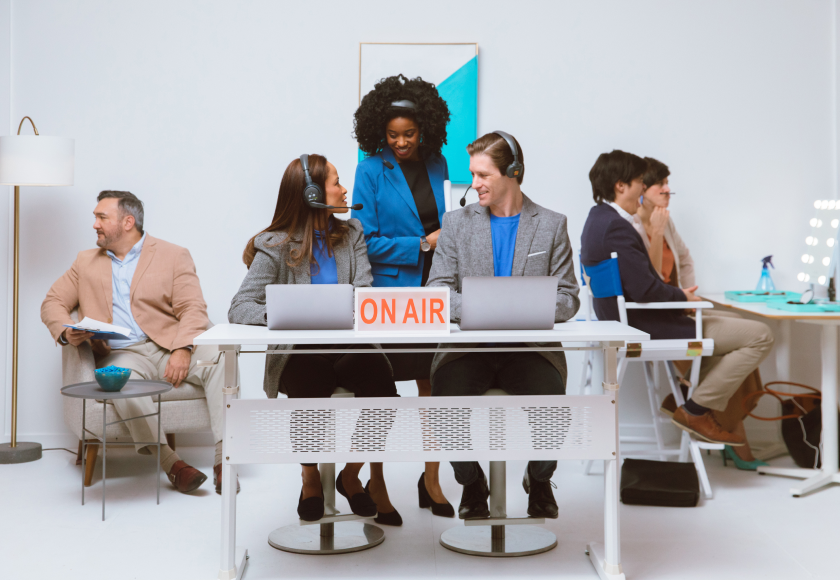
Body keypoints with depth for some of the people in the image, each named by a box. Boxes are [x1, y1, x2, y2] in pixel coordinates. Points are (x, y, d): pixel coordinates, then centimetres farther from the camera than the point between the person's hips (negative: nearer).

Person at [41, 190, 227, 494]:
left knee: (219, 359, -31)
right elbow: (52, 302, 20)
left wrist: (182, 349, -20)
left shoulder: (173, 256, 10)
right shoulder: (86, 262, 22)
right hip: (119, 354, 1)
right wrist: (66, 331, -4)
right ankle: (169, 462, -32)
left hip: (168, 347, -1)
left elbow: (193, 309, -1)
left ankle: (223, 458, -33)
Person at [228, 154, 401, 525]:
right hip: (299, 356, -3)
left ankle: (353, 474, -8)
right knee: (309, 384, -34)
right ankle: (310, 478, -2)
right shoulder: (276, 247, 0)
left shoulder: (351, 234, 14)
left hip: (348, 349, 3)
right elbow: (239, 308, -8)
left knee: (378, 370, -30)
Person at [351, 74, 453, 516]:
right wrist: (422, 245, -12)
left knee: (433, 383, 6)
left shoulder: (436, 163, 8)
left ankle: (432, 480, 18)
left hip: (433, 289, 4)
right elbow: (367, 241, -10)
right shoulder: (372, 168, -7)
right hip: (389, 292, -4)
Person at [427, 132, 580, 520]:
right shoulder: (457, 222, 12)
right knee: (446, 394, -29)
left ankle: (539, 480, 4)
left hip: (530, 346, -1)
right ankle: (471, 482, 2)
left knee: (548, 397, -30)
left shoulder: (551, 225, 10)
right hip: (469, 347, 1)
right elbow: (437, 290, 5)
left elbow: (567, 298, 5)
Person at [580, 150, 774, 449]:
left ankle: (687, 398, 22)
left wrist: (677, 293, 7)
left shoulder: (599, 219, 10)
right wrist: (682, 297, -9)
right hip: (643, 328, -11)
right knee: (760, 335, -9)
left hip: (627, 321, 11)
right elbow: (644, 289, -27)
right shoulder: (616, 227, -23)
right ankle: (696, 410, -2)